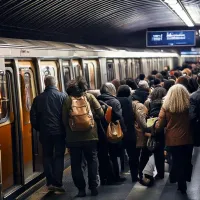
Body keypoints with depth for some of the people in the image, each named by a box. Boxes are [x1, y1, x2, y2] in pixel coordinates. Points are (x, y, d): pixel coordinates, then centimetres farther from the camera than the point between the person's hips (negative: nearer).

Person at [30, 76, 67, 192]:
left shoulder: (38, 98, 2)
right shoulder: (62, 96, -6)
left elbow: (33, 117, 3)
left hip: (45, 132, 2)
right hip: (59, 131, -2)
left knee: (47, 156, 13)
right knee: (59, 157, 5)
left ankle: (50, 182, 10)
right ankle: (57, 183, 1)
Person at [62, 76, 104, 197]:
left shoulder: (67, 100, -5)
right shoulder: (90, 97, -4)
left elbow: (64, 120, -5)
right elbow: (101, 113, -5)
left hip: (73, 137, 0)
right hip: (90, 135, 1)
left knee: (76, 164, 9)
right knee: (92, 162, 14)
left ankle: (81, 189, 11)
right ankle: (93, 187, 16)